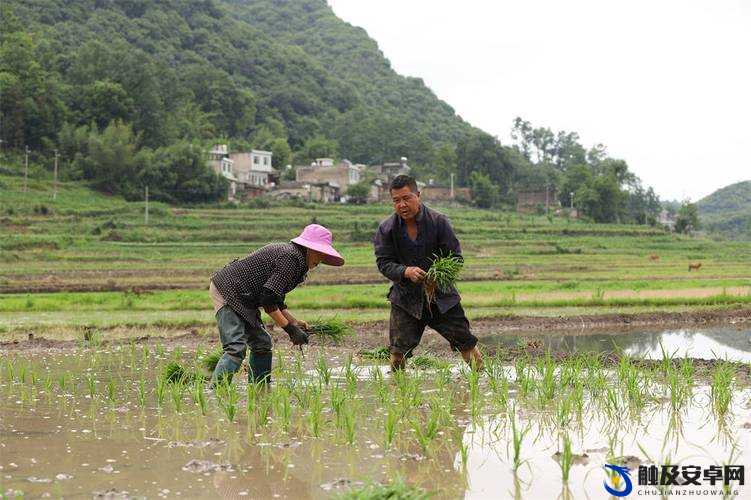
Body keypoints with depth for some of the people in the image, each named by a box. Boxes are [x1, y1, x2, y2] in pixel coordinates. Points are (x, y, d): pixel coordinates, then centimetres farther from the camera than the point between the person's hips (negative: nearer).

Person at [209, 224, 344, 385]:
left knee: (262, 343, 13)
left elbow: (275, 299, 18)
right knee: (236, 348, -20)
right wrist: (290, 329, -17)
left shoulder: (288, 252, 13)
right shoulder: (290, 258, -18)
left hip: (240, 298, 11)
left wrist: (293, 321, 9)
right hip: (226, 292, -11)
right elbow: (268, 300, -23)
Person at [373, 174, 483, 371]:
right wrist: (406, 272, -27)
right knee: (399, 349, -3)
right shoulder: (386, 229, -3)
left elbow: (456, 257, -4)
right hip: (406, 297, 1)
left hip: (441, 295, 0)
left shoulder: (439, 222, -7)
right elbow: (383, 263, -6)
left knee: (464, 342, 2)